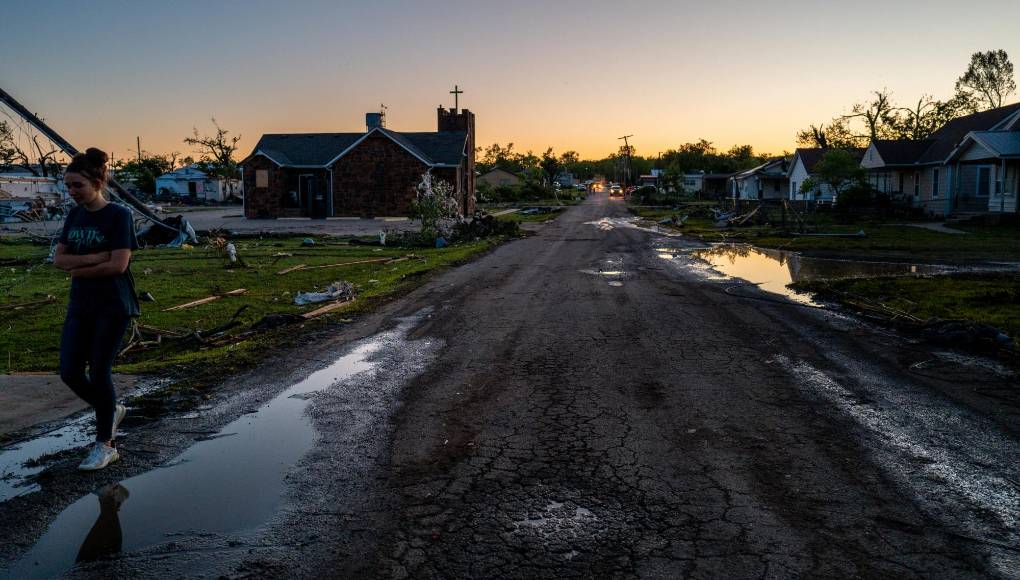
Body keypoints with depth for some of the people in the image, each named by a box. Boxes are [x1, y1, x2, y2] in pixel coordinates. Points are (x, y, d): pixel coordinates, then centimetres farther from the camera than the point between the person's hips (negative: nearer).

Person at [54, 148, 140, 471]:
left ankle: (105, 445, 13)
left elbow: (118, 264, -18)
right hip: (80, 305, 6)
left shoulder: (118, 216, -11)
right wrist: (94, 258, -14)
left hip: (113, 307, -6)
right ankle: (111, 411, 31)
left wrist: (77, 269, -7)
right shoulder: (75, 215, 7)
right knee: (70, 372, 4)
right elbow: (58, 259, 4)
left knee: (99, 371, -2)